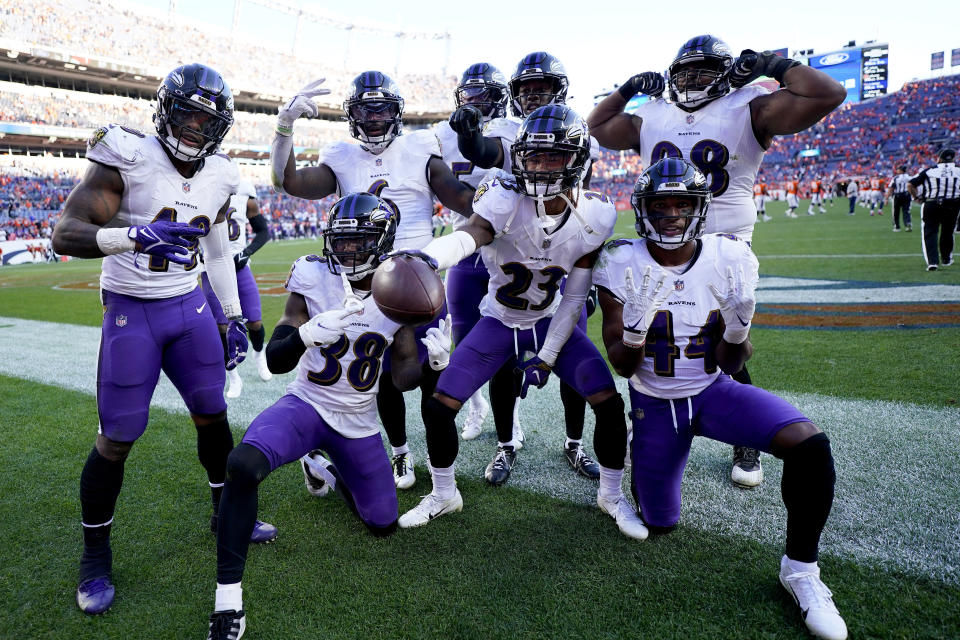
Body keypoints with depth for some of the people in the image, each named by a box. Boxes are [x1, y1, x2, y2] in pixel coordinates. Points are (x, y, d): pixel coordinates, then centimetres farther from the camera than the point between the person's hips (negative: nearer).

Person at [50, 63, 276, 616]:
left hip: (190, 306, 5)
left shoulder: (220, 176, 2)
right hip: (131, 313, -4)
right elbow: (65, 235, -22)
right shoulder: (128, 159, -16)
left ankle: (227, 513, 33)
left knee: (213, 414, 11)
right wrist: (137, 236, -41)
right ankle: (96, 556, 21)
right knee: (117, 439, 0)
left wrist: (235, 318, 14)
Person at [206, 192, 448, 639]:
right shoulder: (313, 279, -12)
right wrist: (309, 332, -36)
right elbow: (275, 361, -16)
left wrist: (431, 360, -23)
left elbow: (403, 378, -3)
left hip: (359, 425, 3)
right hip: (306, 405, -2)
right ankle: (228, 599, -18)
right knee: (242, 465, -33)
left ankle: (326, 472, 40)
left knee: (382, 525, 11)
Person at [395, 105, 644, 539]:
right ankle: (444, 495, 22)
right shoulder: (506, 198, -25)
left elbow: (574, 299, -11)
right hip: (498, 322, -1)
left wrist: (546, 357, -15)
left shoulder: (593, 217, -17)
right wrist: (423, 258, -68)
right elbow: (468, 236, -47)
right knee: (438, 408, -7)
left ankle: (612, 495, 18)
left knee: (609, 402, -11)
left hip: (551, 322, 1)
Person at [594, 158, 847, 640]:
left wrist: (738, 330, -29)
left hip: (714, 392, 1)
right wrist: (634, 327, -32)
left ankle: (800, 569, -4)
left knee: (810, 445, -26)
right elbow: (623, 367, -12)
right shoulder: (623, 267, -15)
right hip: (655, 403, 0)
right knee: (659, 524, 9)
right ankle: (639, 452, 42)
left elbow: (730, 365, -7)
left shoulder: (728, 261, -12)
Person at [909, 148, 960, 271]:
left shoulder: (929, 171, -3)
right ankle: (946, 259, 34)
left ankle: (932, 262, -11)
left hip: (931, 204, -2)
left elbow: (910, 184, -7)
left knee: (930, 233, 3)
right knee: (947, 232, 18)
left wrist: (917, 197, 6)